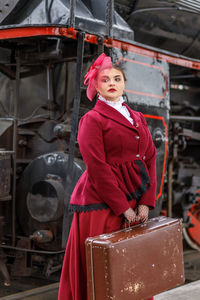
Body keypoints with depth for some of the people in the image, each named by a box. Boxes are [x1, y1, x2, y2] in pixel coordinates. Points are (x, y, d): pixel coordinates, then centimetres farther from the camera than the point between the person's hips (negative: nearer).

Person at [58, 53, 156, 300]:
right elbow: (97, 168, -12)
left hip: (134, 203, 6)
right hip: (102, 205, -6)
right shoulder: (92, 119, -3)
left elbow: (150, 159, 9)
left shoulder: (138, 119, 15)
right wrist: (123, 208, -15)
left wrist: (145, 203, -3)